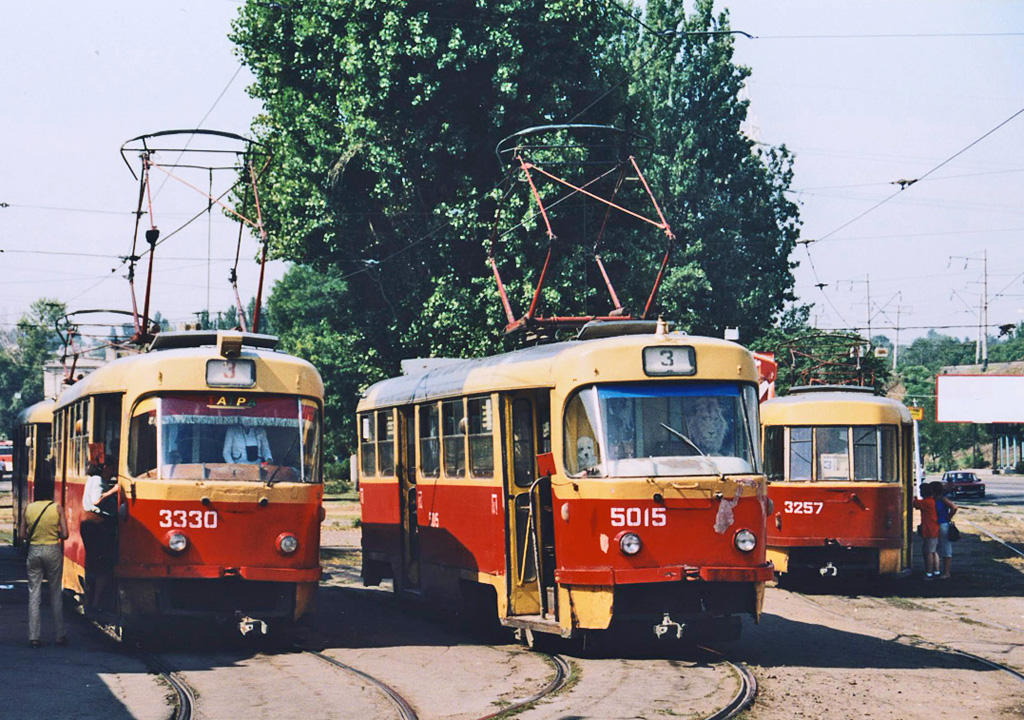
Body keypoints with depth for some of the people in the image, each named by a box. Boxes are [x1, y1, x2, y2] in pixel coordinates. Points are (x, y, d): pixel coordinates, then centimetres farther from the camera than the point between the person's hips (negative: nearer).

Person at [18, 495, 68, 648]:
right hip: (52, 551, -1)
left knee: (34, 595, 5)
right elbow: (64, 535, -10)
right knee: (56, 595, 9)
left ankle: (33, 637, 0)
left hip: (34, 551, 1)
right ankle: (60, 635, 12)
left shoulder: (28, 508, -1)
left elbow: (22, 535, 0)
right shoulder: (57, 509, -7)